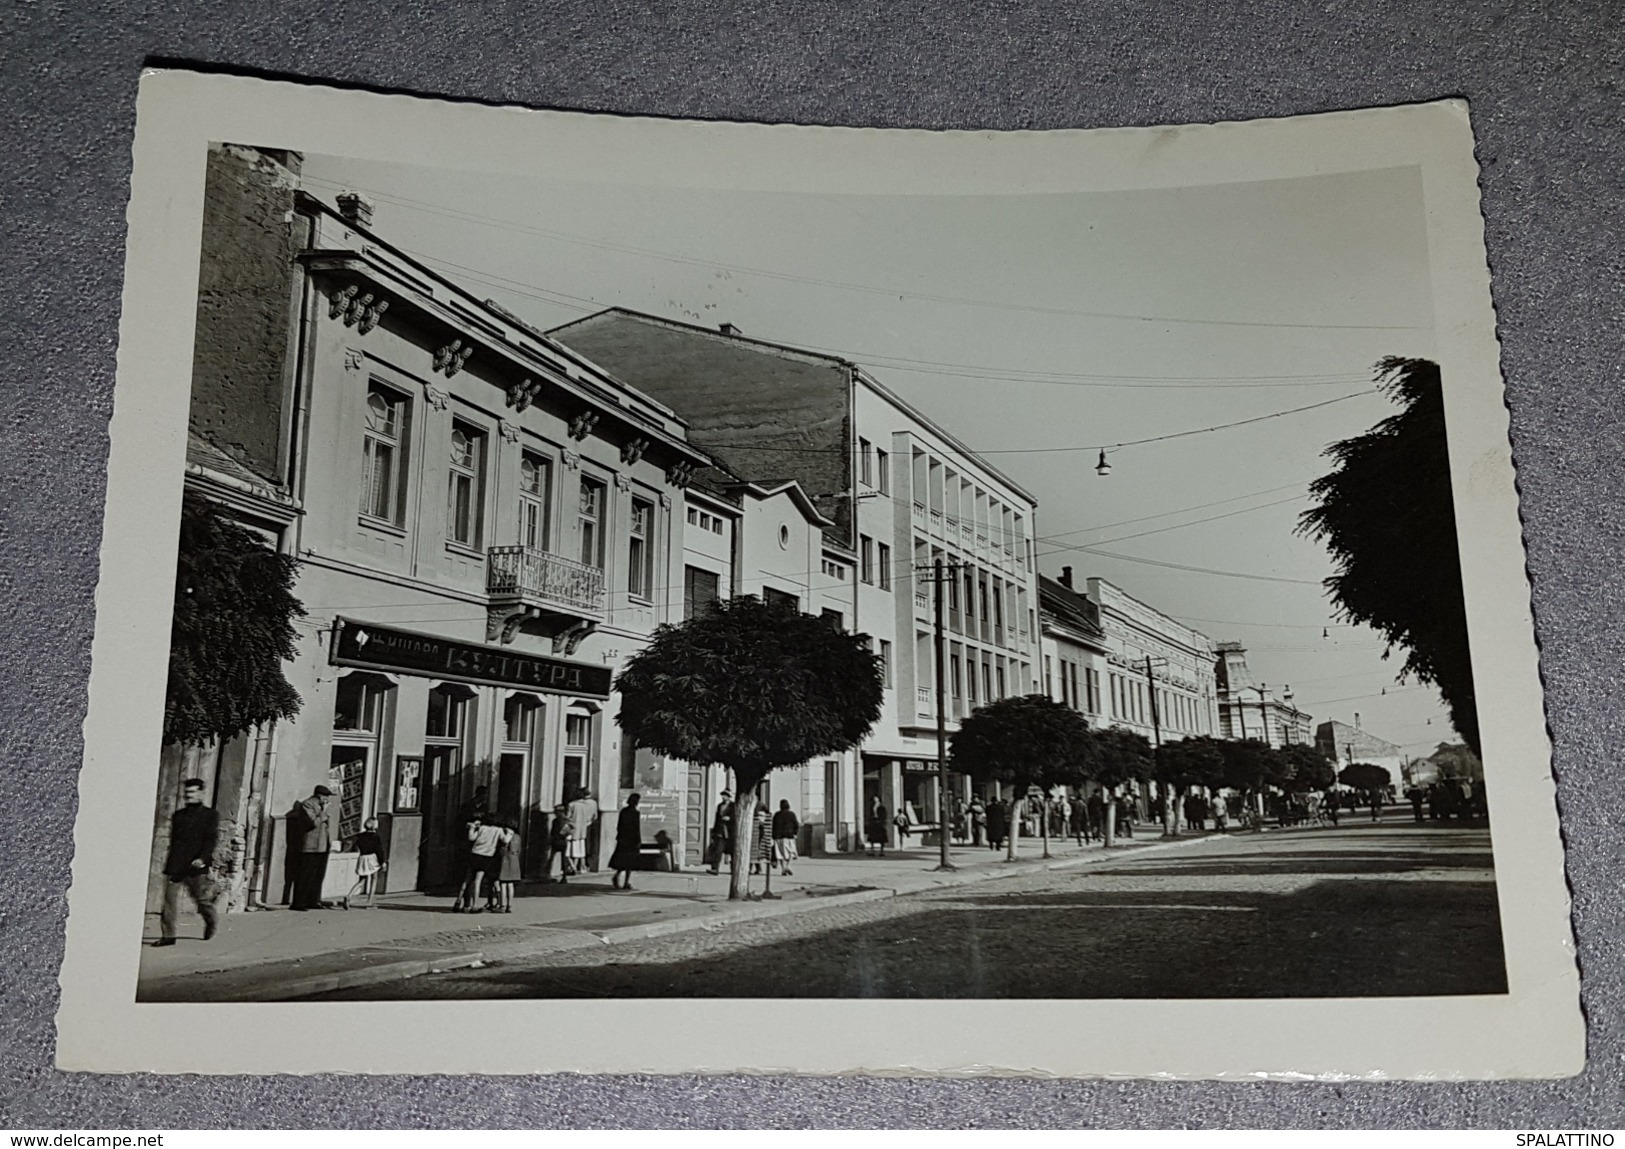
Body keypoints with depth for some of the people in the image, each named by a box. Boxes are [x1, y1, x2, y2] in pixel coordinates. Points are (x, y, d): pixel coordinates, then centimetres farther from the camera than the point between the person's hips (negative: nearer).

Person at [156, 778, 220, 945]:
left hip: (196, 866, -4)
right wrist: (170, 862, 17)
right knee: (169, 898, -5)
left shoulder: (210, 815, 3)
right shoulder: (177, 815, 17)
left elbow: (212, 839, -5)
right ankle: (168, 935, -1)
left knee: (202, 897, 2)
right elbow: (173, 840, 21)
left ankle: (212, 923, 28)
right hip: (175, 865, 4)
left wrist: (203, 858, -19)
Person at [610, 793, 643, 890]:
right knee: (629, 862, 4)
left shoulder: (623, 811, 4)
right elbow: (637, 829, -13)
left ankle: (615, 877, -7)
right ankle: (626, 883, 6)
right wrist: (639, 842, -8)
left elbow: (618, 826, 9)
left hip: (622, 839, 5)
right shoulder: (636, 813, -13)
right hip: (632, 839, -5)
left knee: (622, 860, 13)